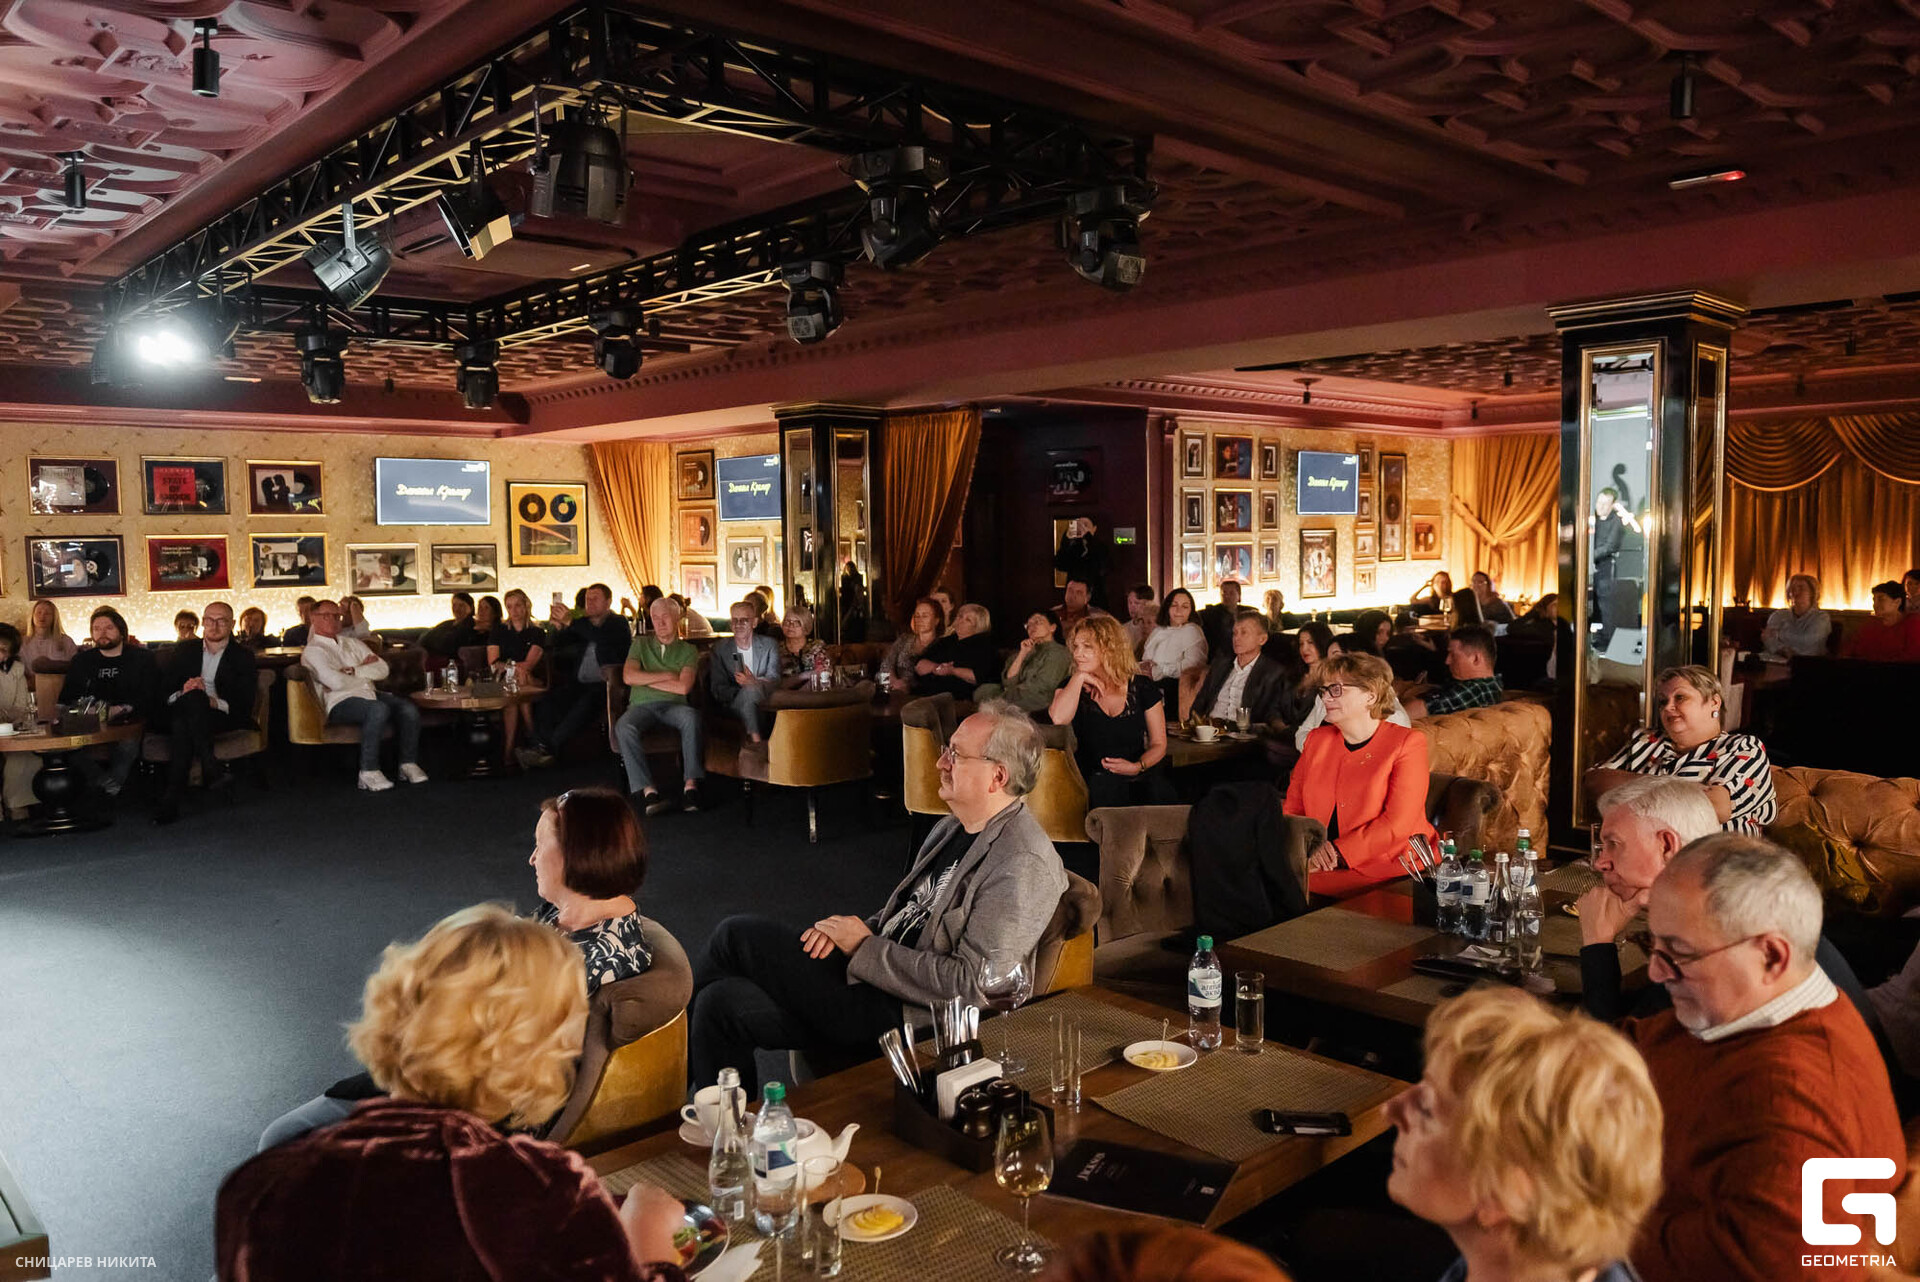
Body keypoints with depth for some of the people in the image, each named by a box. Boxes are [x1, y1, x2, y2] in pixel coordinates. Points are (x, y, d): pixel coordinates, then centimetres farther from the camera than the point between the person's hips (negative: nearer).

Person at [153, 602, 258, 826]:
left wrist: (213, 702, -20)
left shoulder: (242, 656, 12)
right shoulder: (185, 650, 21)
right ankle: (211, 770, -44)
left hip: (223, 716, -1)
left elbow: (245, 704, 0)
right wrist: (181, 693, -14)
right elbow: (165, 689, 10)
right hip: (182, 712, 2)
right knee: (193, 696, -36)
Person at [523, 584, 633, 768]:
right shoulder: (583, 624, 21)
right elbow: (558, 644, 15)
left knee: (586, 702, -35)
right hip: (581, 684, 6)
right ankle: (538, 745, -34)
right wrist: (559, 626, -7)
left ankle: (548, 747, -36)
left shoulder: (618, 623, 3)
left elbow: (603, 637, -19)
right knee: (552, 697, -23)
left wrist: (570, 622, -24)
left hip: (606, 685, -6)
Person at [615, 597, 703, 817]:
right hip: (642, 705, 1)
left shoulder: (688, 650, 14)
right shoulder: (641, 644, 20)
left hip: (673, 706, -1)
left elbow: (683, 687, -3)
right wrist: (666, 676, 2)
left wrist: (646, 679, 3)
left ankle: (691, 783, -39)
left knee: (691, 716, -37)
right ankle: (647, 790, -40)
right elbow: (629, 677, 3)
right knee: (624, 727, -34)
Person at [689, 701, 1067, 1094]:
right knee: (724, 1002, -4)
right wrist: (855, 931, 0)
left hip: (906, 1017, -9)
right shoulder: (953, 828, 12)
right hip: (873, 972, 9)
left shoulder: (1024, 865, -18)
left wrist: (866, 947, -16)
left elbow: (971, 984, -23)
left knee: (738, 936, -8)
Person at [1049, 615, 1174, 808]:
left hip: (1139, 777, 1)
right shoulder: (1072, 687, 9)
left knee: (1158, 789, -33)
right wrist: (1079, 677, -7)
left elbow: (1159, 744, 9)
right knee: (1104, 785, -36)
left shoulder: (1142, 688, 8)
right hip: (1092, 777, 0)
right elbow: (1058, 718, -16)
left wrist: (1138, 766, -12)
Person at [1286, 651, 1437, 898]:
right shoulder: (1317, 740, 16)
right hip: (1322, 865, 5)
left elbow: (1396, 825, -11)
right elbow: (1293, 809, 11)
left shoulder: (1408, 743, -1)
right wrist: (1313, 851, -10)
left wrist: (1338, 853, -17)